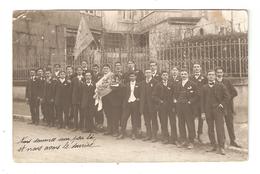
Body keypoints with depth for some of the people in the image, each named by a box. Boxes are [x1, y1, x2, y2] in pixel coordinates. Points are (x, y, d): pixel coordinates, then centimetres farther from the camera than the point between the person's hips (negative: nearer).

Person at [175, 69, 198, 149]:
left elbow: (196, 96, -4)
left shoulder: (192, 84, -2)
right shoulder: (178, 85, 14)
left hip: (188, 106, -5)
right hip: (179, 106, 5)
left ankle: (191, 142, 7)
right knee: (181, 124, 9)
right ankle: (183, 140, 19)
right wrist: (175, 100, 7)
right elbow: (175, 94, 24)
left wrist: (190, 101, -14)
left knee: (190, 124, -2)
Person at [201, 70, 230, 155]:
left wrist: (222, 105, -6)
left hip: (218, 110, -3)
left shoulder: (221, 86, 6)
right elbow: (202, 100, 9)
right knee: (210, 129, 6)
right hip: (208, 110, 3)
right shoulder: (204, 87, 11)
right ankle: (214, 146, 15)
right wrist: (203, 112, 2)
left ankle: (221, 147, -2)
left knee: (220, 128, -7)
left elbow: (227, 96, 6)